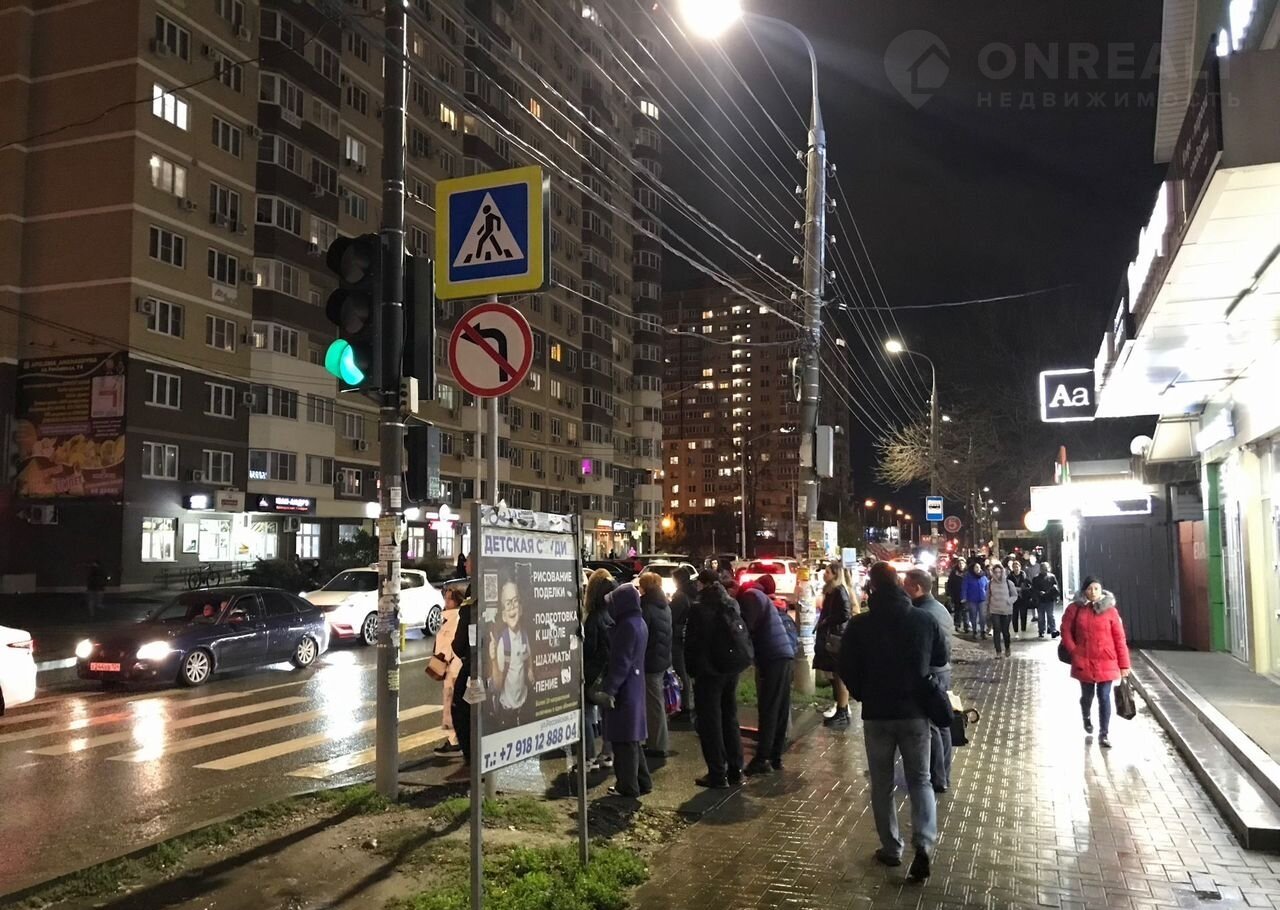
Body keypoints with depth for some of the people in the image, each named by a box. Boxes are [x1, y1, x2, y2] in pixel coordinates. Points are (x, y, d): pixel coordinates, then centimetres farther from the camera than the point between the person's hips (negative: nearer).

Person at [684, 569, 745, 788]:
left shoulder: (699, 609, -14)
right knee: (730, 719, 16)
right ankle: (735, 771, 21)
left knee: (710, 723, 2)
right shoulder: (732, 605, 4)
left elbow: (691, 643, -11)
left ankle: (717, 774, 4)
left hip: (708, 672, -6)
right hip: (731, 671, 6)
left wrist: (692, 669, 1)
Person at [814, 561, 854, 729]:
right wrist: (821, 624, 11)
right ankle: (840, 712, 20)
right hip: (830, 638, 10)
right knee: (835, 676, 13)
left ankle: (843, 715, 0)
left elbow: (845, 614, -22)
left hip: (837, 639, -10)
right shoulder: (831, 591, 15)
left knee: (840, 677, -5)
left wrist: (826, 622, -14)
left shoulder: (840, 591, -13)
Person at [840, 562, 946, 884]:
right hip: (916, 712, 1)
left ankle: (891, 848, 18)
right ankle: (924, 843, -7)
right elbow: (941, 658, 7)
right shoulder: (925, 619, -5)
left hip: (876, 713, -1)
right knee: (920, 779, 11)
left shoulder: (859, 625, -10)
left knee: (882, 784, 12)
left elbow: (847, 668, -5)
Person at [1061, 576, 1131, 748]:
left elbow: (1119, 638, -4)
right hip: (1083, 662, 1)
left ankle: (1104, 735, 6)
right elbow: (1066, 630, 5)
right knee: (1087, 695, 17)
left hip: (1106, 662, -1)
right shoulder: (1075, 609, -3)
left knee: (1104, 697, -3)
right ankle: (1086, 718, 48)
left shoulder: (1110, 610, -5)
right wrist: (1073, 651, -5)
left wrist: (1124, 664, -4)